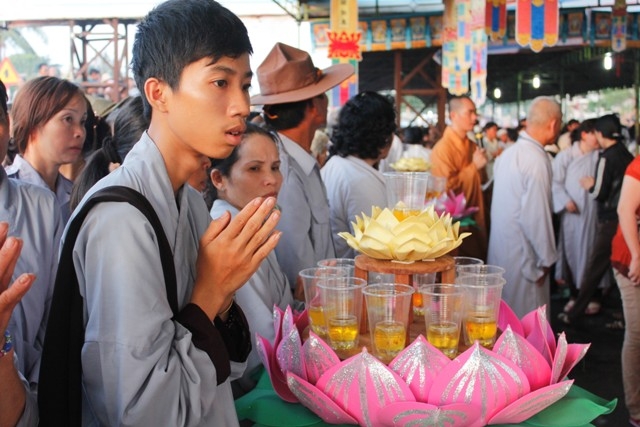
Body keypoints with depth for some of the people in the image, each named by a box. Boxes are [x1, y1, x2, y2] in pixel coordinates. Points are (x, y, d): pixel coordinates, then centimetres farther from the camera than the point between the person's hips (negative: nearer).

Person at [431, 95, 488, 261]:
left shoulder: (472, 145, 10)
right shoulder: (442, 148, -15)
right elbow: (446, 187, -21)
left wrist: (481, 167, -1)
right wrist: (474, 167, -15)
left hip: (475, 220, 8)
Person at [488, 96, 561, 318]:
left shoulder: (508, 153, 8)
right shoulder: (536, 160, -18)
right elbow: (536, 215, -20)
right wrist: (546, 258, -10)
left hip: (501, 248, 9)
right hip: (522, 256, -8)